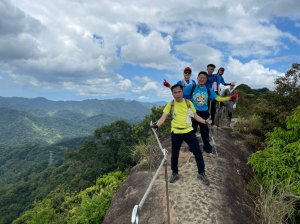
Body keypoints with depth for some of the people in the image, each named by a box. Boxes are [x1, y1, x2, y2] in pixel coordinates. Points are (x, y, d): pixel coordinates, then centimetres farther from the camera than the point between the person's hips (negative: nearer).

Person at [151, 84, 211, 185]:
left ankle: (201, 173, 21)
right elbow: (163, 117, -10)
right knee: (174, 154, 11)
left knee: (197, 152, 2)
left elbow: (195, 116, 9)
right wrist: (156, 125, -26)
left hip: (189, 131, 1)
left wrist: (205, 121, -3)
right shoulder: (170, 104, -2)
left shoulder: (188, 103, 1)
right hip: (176, 133, 0)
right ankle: (174, 173, 31)